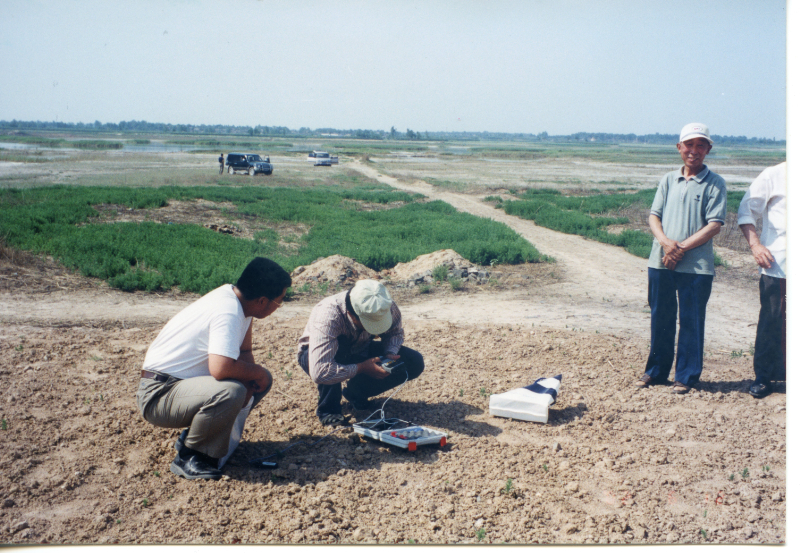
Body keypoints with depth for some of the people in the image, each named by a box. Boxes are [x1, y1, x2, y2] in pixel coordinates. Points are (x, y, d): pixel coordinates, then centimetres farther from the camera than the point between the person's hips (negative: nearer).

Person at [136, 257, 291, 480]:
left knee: (262, 380, 4)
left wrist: (253, 378, -9)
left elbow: (245, 352, 12)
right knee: (231, 392, -35)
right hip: (159, 394, -10)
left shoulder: (235, 297, 2)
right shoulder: (228, 312, -27)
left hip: (185, 383, 10)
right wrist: (256, 372, -19)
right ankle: (188, 457, -11)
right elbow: (221, 368, -39)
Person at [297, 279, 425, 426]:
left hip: (360, 351, 5)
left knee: (415, 363, -12)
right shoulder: (327, 316, -40)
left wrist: (389, 354, -22)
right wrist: (361, 368, -38)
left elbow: (395, 332, -2)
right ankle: (328, 409, -16)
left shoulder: (386, 307, -25)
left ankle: (355, 391, 5)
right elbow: (319, 373, -48)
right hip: (316, 356, -5)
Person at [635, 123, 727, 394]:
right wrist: (666, 242, -12)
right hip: (660, 262, 3)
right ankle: (656, 371, 25)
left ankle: (686, 376, 16)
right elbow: (654, 216, 7)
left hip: (696, 266, -3)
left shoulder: (715, 183, 0)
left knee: (691, 321, 3)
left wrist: (682, 247, -15)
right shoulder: (669, 179, 11)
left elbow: (714, 225, -7)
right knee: (660, 318, 11)